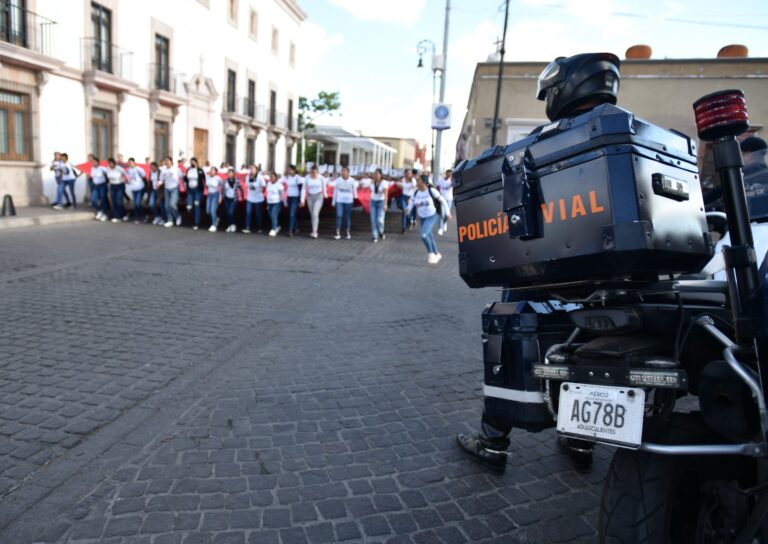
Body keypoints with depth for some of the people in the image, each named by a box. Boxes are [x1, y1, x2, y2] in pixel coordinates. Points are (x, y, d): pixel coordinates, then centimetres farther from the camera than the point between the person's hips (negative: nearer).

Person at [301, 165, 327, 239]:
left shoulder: (321, 178, -13)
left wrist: (325, 195, 18)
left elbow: (324, 187, 3)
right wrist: (302, 200, -8)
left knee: (315, 214, -17)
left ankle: (314, 233, -18)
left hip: (319, 197, -3)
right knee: (312, 215, 10)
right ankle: (314, 231, 24)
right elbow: (304, 189, -4)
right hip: (310, 197, 3)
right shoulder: (307, 178, -8)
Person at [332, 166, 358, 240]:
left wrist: (355, 197, 9)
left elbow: (354, 191, 6)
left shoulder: (352, 181, -2)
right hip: (339, 201, 0)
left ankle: (348, 233, 19)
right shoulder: (338, 180, 1)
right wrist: (334, 202, 7)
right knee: (339, 216, -10)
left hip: (348, 201, 0)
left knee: (348, 217, 7)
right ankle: (338, 234, -8)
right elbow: (335, 191, 6)